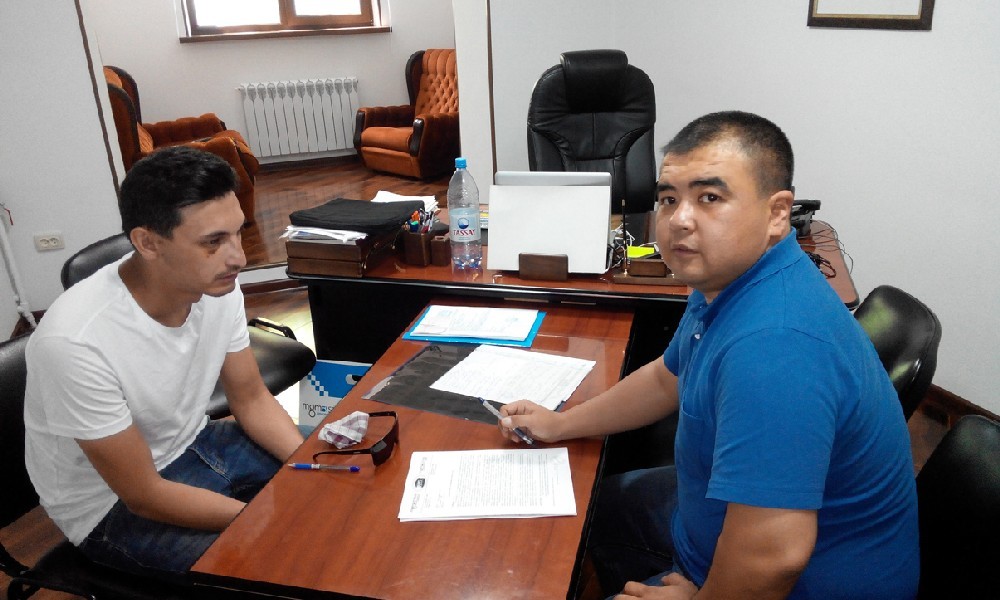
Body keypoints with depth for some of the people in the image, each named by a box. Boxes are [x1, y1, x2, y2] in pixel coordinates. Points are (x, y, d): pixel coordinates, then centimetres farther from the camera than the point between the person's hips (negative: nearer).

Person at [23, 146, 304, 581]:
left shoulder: (218, 288, -16)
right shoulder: (76, 342, -33)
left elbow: (251, 399, -2)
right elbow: (144, 495, -24)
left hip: (192, 443, 6)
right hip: (111, 503, -6)